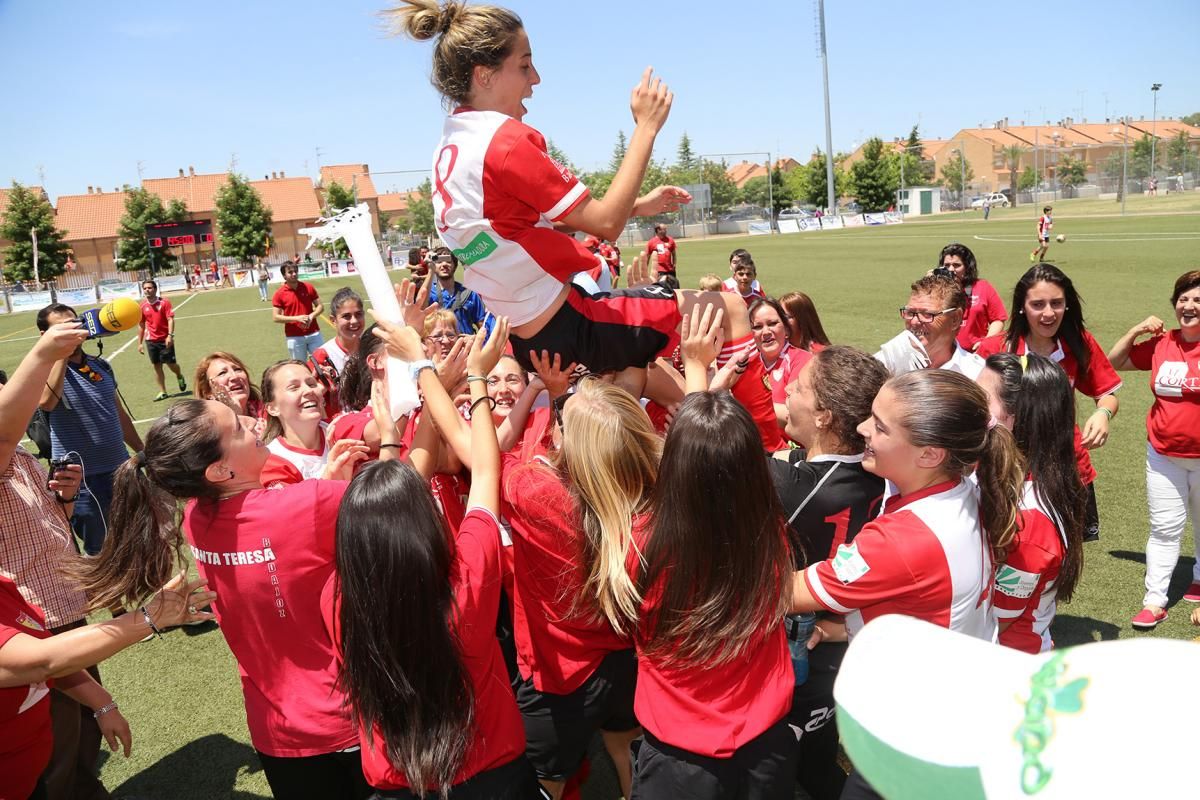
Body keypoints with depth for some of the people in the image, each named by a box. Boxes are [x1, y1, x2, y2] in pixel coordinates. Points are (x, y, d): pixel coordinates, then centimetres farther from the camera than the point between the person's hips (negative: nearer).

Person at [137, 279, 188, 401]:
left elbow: (170, 319, -13)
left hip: (165, 339, -3)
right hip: (151, 340, 3)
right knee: (157, 366, 5)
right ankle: (162, 392, 12)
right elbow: (141, 325, 11)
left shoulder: (164, 302, -7)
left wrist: (170, 335, -25)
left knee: (171, 363, -2)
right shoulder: (143, 306, 4)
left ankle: (179, 376, 33)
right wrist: (140, 343, 9)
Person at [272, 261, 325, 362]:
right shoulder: (279, 293, -5)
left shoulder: (308, 287, 1)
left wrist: (311, 316, -14)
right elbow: (276, 317, -6)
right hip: (294, 337, -1)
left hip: (313, 333, 2)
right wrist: (296, 318, -18)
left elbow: (320, 306, 6)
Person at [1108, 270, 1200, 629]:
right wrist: (1136, 330, -4)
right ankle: (1154, 601, 10)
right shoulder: (1161, 343, -1)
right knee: (1163, 529, 6)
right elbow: (1114, 362, 9)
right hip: (1163, 455, 2)